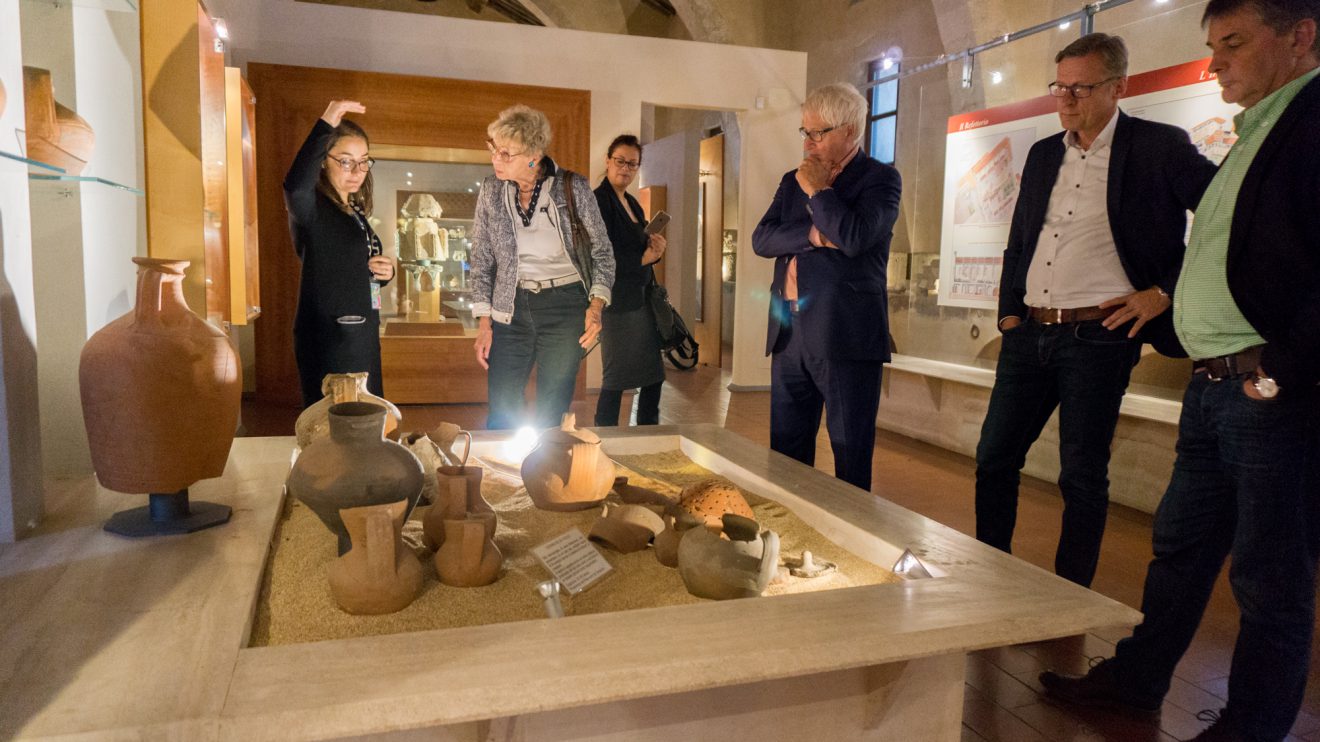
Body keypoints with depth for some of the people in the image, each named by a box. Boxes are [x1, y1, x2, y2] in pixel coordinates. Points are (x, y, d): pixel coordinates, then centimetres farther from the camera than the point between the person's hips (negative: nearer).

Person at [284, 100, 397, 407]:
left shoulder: (356, 212, 14)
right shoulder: (313, 208, -10)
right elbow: (295, 186, -35)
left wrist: (384, 272, 4)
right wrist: (325, 125, -31)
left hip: (362, 335, 9)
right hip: (329, 338, -9)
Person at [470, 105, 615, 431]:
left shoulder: (574, 188, -6)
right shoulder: (491, 190, 2)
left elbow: (602, 252, 1)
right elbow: (481, 260, 8)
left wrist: (596, 304, -14)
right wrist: (484, 321, 3)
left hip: (565, 307, -2)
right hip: (511, 309, 2)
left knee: (550, 418, 5)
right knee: (500, 417, 2)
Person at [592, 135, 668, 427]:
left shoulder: (632, 203, 16)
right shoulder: (599, 201, -11)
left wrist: (654, 248, -4)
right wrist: (643, 259, -10)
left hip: (642, 300, 9)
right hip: (618, 302, -9)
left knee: (653, 377, 11)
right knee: (616, 379, -2)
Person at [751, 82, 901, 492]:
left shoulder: (880, 178, -1)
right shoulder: (793, 181, 17)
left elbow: (855, 237, -19)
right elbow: (761, 239, 4)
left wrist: (818, 190, -6)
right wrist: (813, 235, -11)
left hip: (846, 337, -6)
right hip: (789, 335, 6)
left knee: (851, 461, 2)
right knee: (786, 456, 12)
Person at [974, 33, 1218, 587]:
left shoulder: (1160, 147, -3)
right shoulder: (1043, 154, 14)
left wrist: (1165, 291, -9)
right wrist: (1009, 311, 10)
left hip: (1097, 337, -5)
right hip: (1029, 334, 6)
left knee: (1083, 477, 2)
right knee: (993, 459, 7)